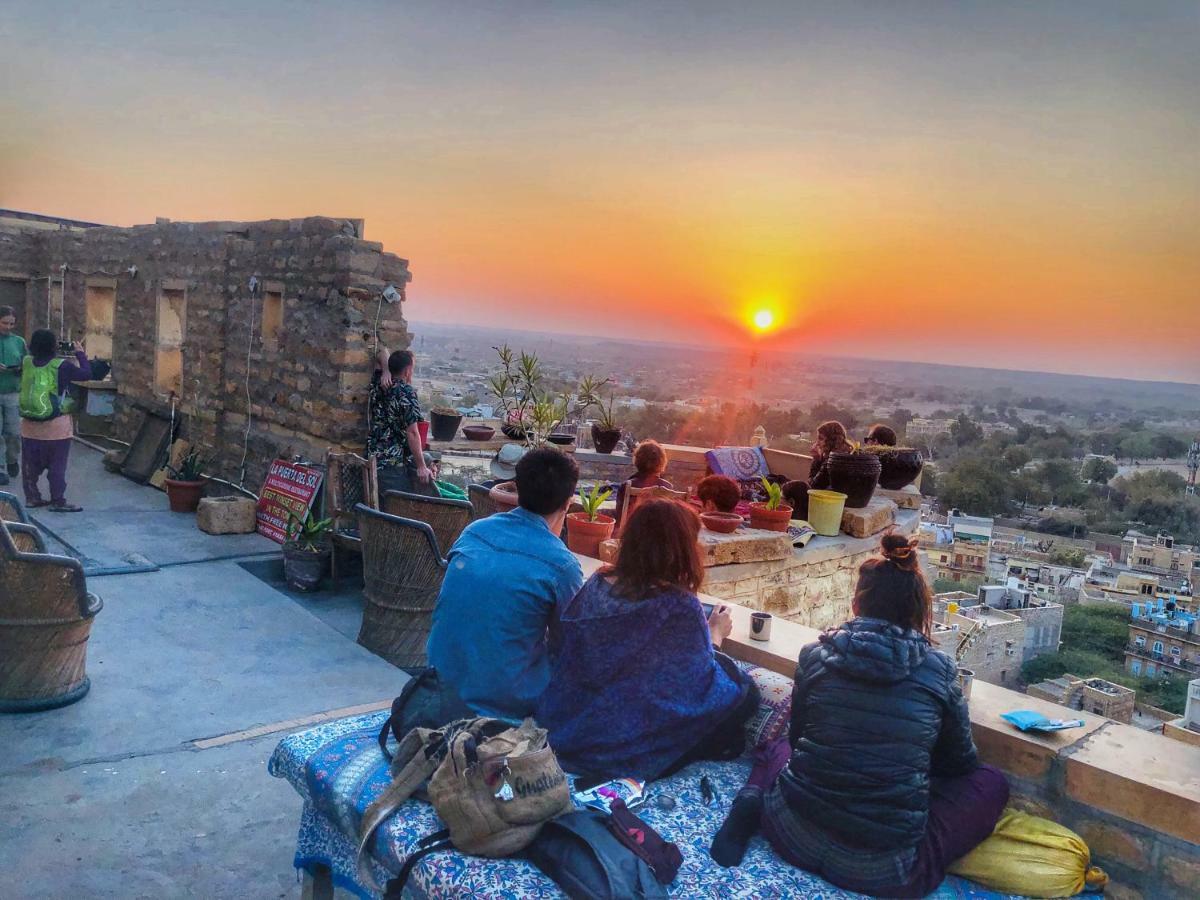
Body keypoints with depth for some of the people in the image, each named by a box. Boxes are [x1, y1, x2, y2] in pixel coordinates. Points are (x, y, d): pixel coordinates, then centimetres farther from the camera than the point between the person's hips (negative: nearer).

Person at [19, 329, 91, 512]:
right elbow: (86, 374, -9)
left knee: (31, 464, 14)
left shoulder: (26, 362, -1)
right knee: (57, 466, 3)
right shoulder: (61, 366, -15)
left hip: (30, 426, 5)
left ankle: (32, 497, 23)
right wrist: (80, 353, 2)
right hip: (56, 427, -5)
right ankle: (57, 501, 6)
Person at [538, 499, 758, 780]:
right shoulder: (679, 604, -20)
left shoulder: (597, 583, -4)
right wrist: (715, 634, 10)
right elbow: (701, 687, -10)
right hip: (625, 749, -7)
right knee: (744, 691, 9)